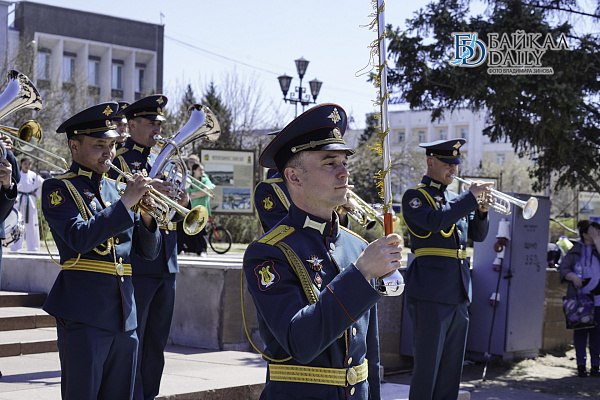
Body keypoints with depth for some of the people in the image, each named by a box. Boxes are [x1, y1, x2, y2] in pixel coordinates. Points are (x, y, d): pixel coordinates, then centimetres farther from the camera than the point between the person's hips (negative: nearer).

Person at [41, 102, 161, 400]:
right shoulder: (58, 188, -2)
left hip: (124, 316, 6)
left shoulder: (115, 188, 15)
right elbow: (81, 239, -19)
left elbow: (148, 252, 14)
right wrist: (125, 202, -18)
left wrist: (146, 215, -4)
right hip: (83, 316, -6)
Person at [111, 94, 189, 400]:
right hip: (136, 265, -7)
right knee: (132, 341, -4)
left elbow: (175, 216, 16)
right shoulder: (118, 160, -2)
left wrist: (181, 203, -6)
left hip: (166, 264, 7)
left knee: (157, 342, 12)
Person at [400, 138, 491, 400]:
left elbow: (478, 235, 17)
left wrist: (481, 212, -2)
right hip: (430, 293, -7)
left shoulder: (456, 199, 17)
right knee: (426, 366, -3)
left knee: (452, 367, 11)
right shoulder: (415, 197, -4)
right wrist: (470, 197, -18)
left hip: (459, 294, 7)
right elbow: (436, 221, -22)